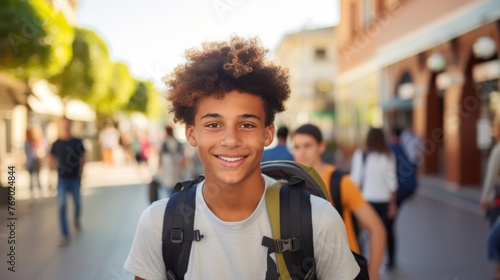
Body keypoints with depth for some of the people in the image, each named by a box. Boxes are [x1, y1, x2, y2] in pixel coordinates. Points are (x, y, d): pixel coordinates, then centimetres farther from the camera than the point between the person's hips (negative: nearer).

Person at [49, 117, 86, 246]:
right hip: (62, 179, 0)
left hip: (75, 179, 0)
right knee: (62, 206, -7)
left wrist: (80, 171, -9)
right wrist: (54, 164, -11)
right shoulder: (56, 144, 2)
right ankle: (65, 235, -2)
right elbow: (52, 159, 11)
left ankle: (76, 220, 47)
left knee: (77, 203, 13)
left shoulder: (78, 142, 0)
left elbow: (82, 158, 5)